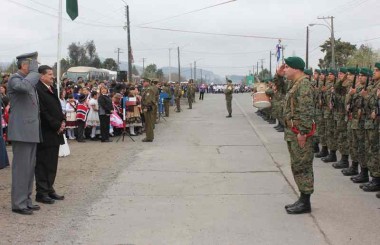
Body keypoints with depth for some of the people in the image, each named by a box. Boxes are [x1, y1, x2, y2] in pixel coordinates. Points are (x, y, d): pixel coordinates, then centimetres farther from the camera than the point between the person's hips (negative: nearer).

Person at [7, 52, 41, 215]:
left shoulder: (30, 80, 18)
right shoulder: (14, 79, -9)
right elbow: (24, 86, -34)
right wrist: (34, 71, -21)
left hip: (31, 131, 9)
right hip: (21, 131, -9)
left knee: (30, 167, 13)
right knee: (21, 167, -5)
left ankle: (26, 200, 22)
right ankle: (18, 203, 1)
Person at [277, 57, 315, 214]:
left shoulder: (304, 84, -15)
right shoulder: (294, 83, 15)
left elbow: (306, 110, -22)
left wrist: (302, 132, -25)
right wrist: (279, 76, 20)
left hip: (300, 132, -10)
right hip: (292, 132, 10)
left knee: (302, 166, -5)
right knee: (297, 166, 14)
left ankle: (305, 203, 2)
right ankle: (302, 199, 23)